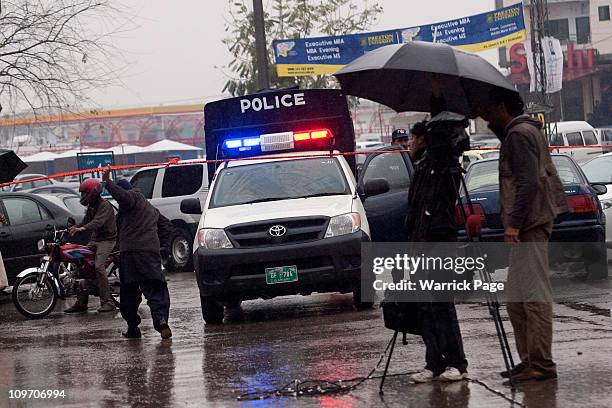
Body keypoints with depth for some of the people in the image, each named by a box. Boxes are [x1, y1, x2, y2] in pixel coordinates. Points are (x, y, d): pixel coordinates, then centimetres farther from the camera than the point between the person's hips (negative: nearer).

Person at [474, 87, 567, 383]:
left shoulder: (519, 134, -12)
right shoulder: (526, 130, 19)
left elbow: (528, 182, -20)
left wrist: (514, 223, -21)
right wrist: (487, 118, 29)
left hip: (529, 225, -11)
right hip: (528, 225, 11)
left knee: (533, 295, -11)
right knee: (516, 297, 13)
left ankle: (542, 364, -12)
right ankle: (529, 360, 17)